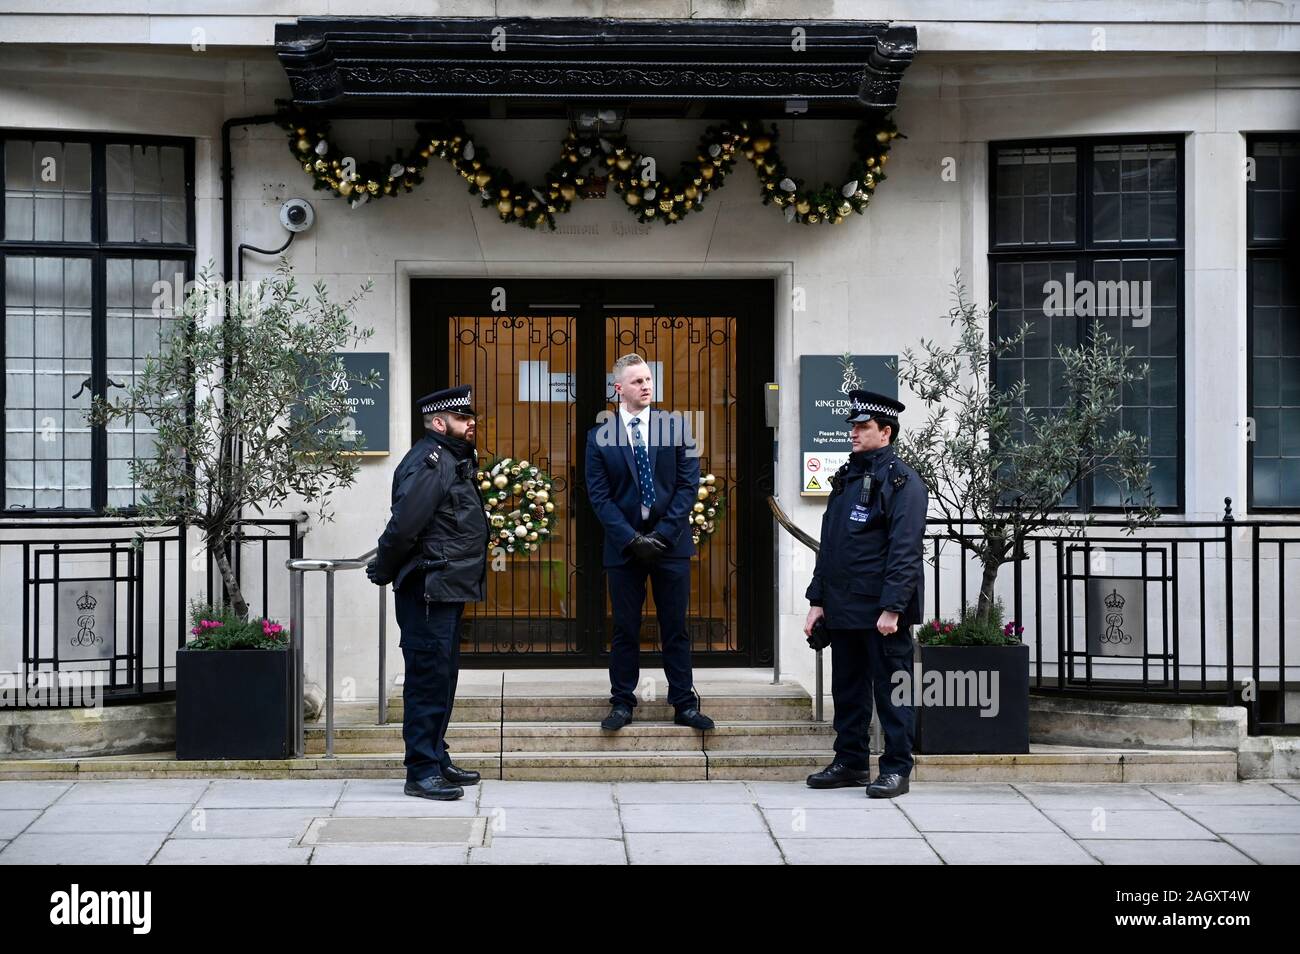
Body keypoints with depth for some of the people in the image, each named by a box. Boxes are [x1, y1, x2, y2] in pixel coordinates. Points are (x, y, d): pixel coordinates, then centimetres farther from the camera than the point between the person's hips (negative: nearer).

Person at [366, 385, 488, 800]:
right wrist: (384, 572, -11)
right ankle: (422, 772, -1)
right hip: (428, 591, -10)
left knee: (442, 677, 16)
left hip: (446, 592, 10)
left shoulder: (454, 459, 16)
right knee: (428, 679, -6)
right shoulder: (430, 463, -17)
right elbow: (403, 526, -24)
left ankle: (437, 760, 26)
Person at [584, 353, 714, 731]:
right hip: (624, 544, 0)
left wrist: (663, 533, -10)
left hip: (670, 541, 0)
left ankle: (684, 704, 11)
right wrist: (631, 538, -11)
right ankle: (622, 703, 15)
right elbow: (599, 495, -2)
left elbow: (689, 484, -1)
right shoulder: (600, 436, 1)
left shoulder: (675, 427, 2)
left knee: (676, 628, 5)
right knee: (625, 629, 6)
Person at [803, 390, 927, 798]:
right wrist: (818, 599, 13)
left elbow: (905, 551, -15)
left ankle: (896, 768, 7)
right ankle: (850, 762, 23)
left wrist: (892, 608, -20)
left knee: (891, 688, 0)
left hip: (882, 611, -8)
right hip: (843, 608, 8)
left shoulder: (901, 481, -8)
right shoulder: (846, 476, 15)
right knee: (848, 688, 13)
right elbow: (828, 545, 18)